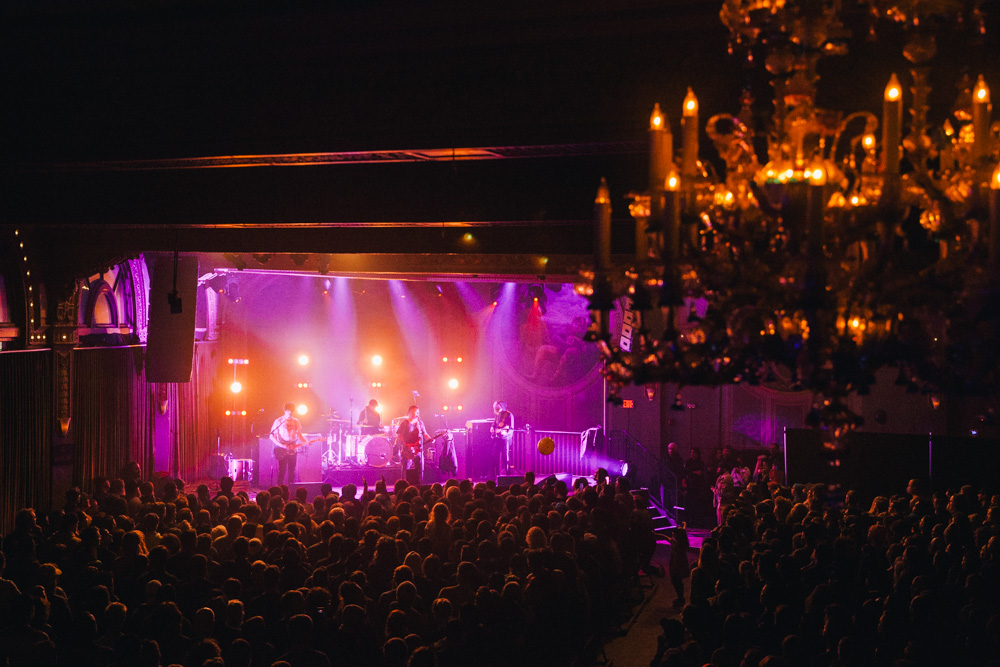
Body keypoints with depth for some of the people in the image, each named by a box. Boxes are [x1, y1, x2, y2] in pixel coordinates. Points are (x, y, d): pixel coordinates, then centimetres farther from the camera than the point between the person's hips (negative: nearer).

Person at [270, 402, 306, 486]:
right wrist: (282, 445, -15)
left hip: (292, 450, 4)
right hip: (281, 450, -4)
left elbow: (299, 435, 17)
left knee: (291, 471, 4)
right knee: (282, 470, -9)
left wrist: (306, 442, -3)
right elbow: (272, 436, -4)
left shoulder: (296, 422, 11)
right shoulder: (278, 421, -4)